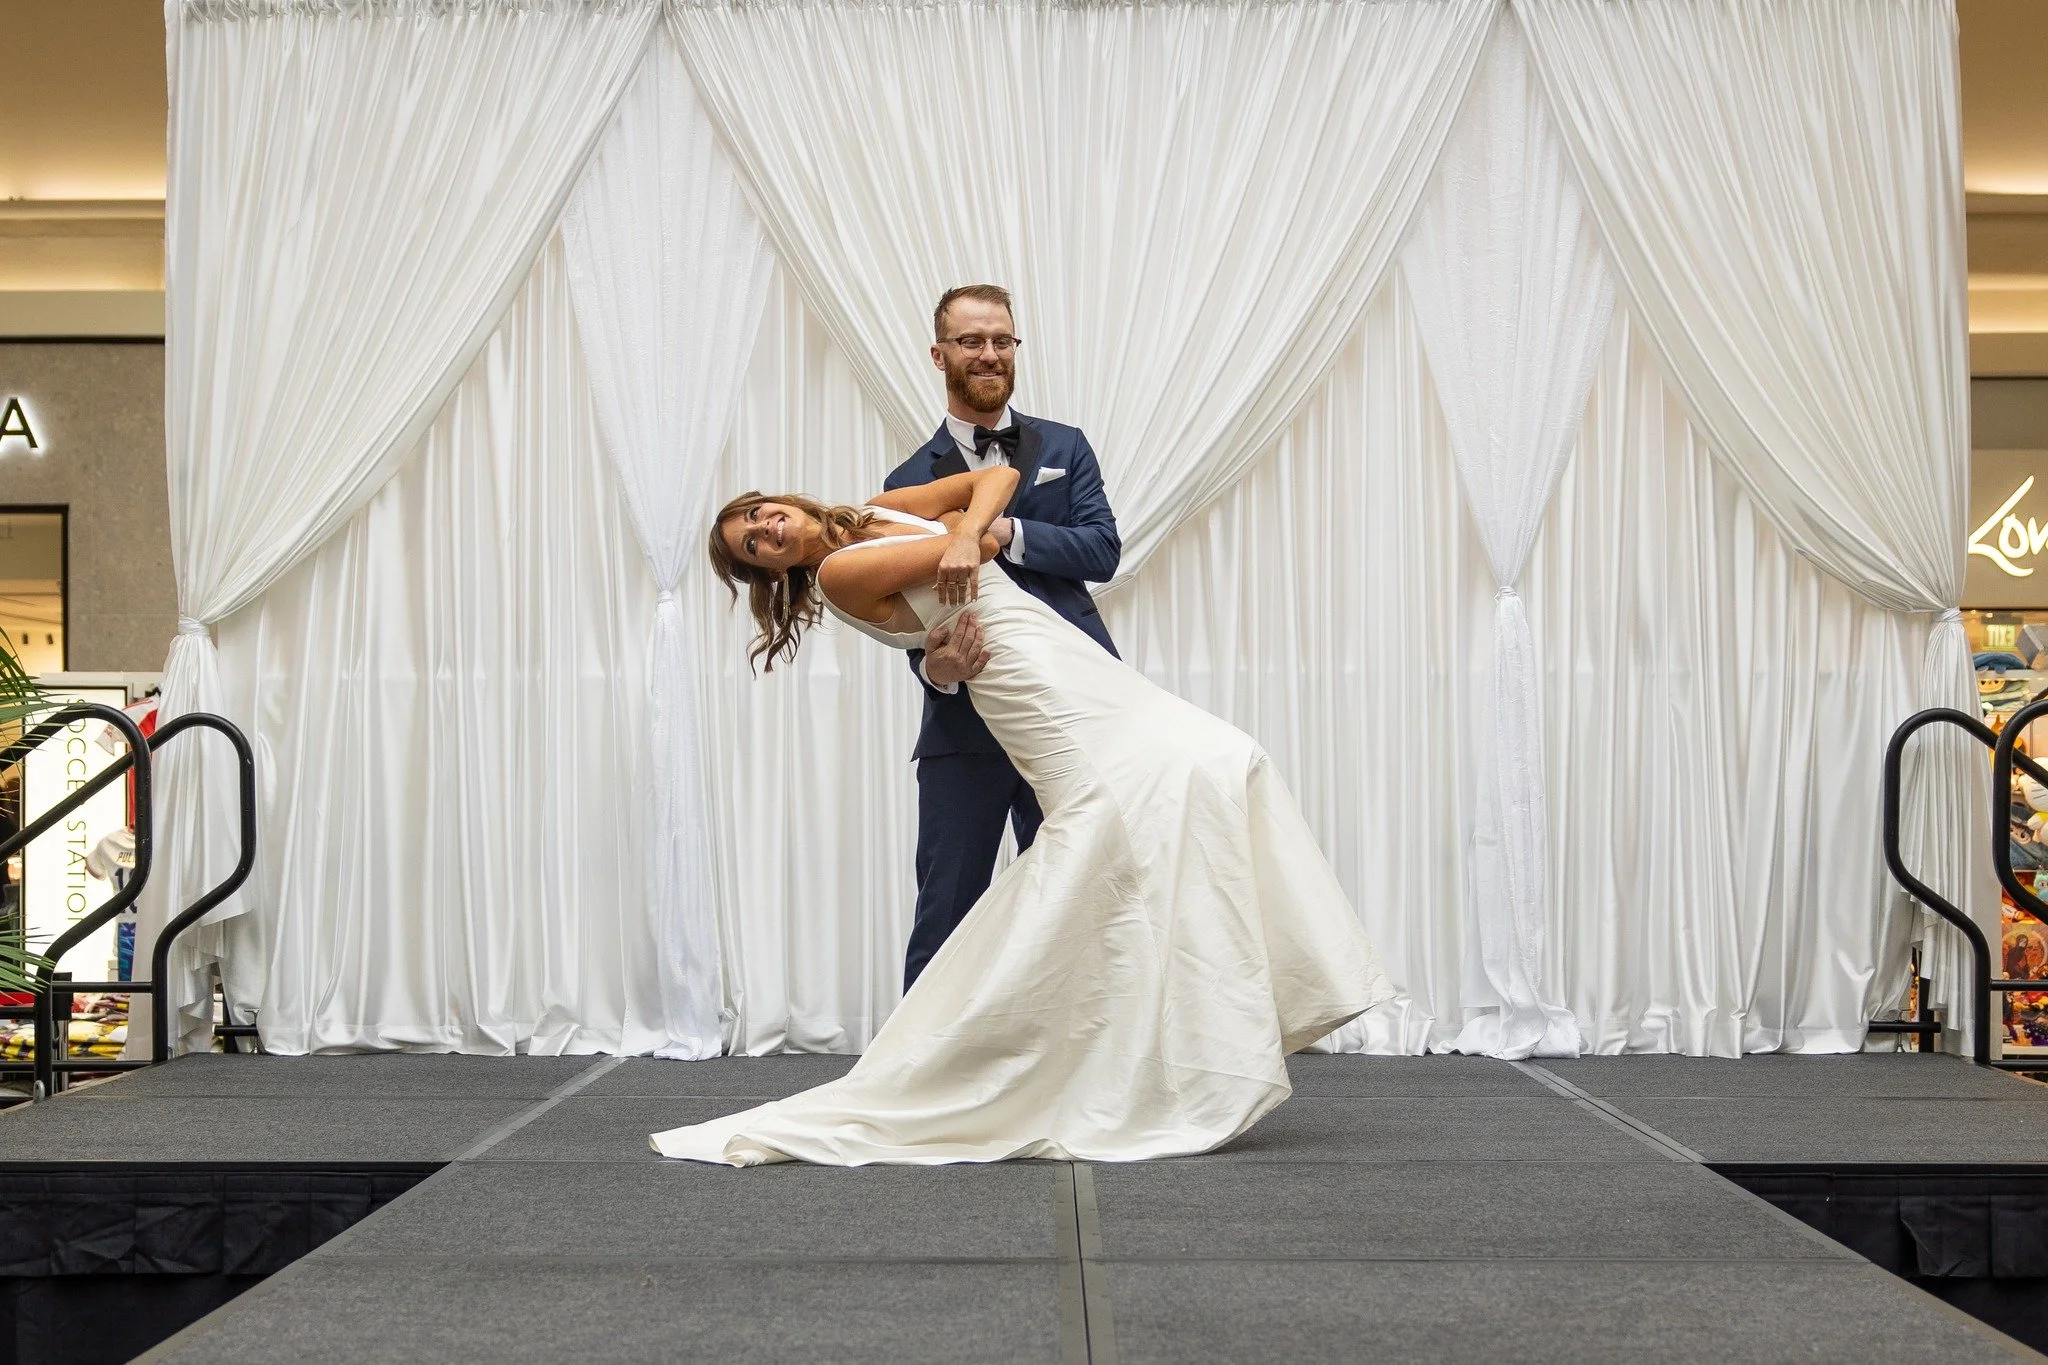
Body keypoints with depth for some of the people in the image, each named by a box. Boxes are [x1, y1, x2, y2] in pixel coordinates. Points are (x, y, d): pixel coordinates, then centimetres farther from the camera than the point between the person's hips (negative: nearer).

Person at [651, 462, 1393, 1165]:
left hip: (1081, 670, 7)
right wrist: (956, 531, 15)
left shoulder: (881, 512, 17)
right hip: (1036, 689, -7)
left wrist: (964, 533, -7)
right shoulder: (838, 572, -5)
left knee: (1221, 766, 1)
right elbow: (981, 544, -5)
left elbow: (999, 476, 9)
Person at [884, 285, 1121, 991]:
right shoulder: (910, 482, 8)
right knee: (944, 914, 2)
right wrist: (933, 666, -20)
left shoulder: (1064, 449, 11)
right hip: (965, 727, -1)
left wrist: (1002, 529, -17)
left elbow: (1101, 551, -3)